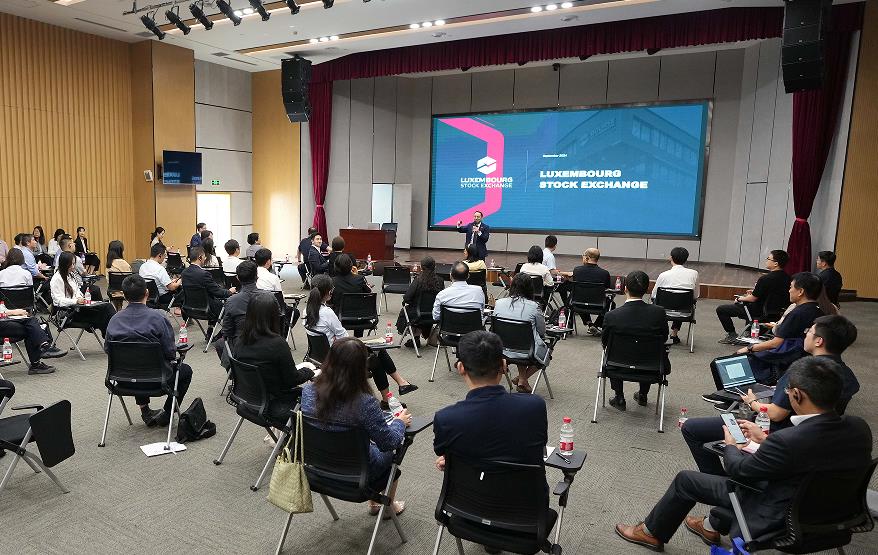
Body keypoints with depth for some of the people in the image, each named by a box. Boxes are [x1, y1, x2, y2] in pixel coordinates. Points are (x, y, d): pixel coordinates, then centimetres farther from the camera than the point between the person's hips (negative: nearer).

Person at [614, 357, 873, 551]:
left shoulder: (787, 440, -36)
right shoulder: (859, 428, -15)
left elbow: (738, 469, -17)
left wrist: (730, 446, 4)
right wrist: (764, 438, 11)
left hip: (778, 518, -7)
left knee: (686, 479, 7)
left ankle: (652, 533, 31)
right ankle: (714, 524, 43)